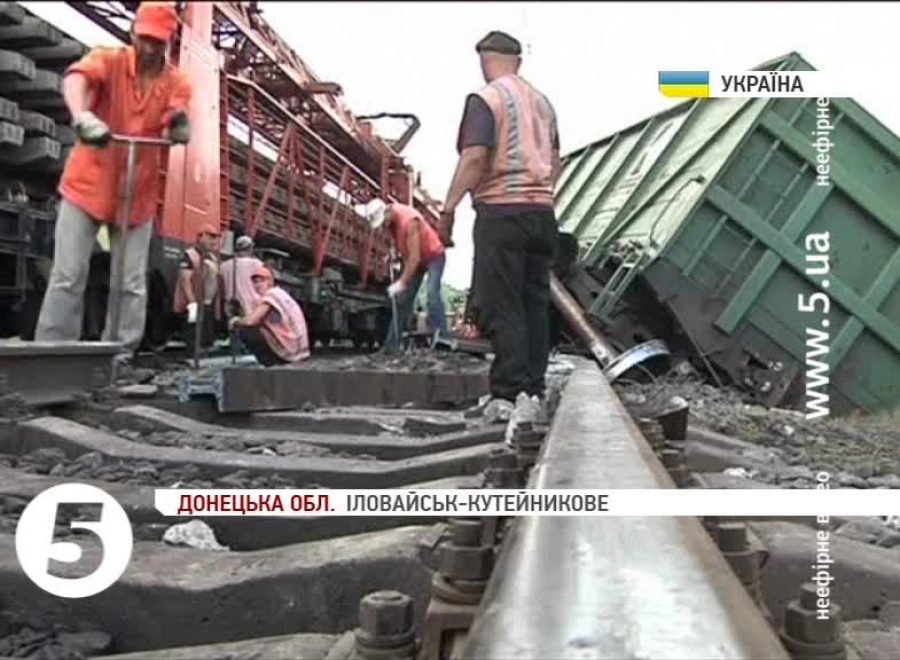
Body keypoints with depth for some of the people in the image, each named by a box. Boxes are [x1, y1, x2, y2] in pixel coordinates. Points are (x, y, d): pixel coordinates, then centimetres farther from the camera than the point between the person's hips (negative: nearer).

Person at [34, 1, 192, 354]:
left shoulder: (177, 83, 2)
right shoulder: (108, 59, -5)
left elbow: (178, 127, -15)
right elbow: (76, 77, -27)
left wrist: (180, 125, -41)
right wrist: (82, 117, -49)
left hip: (138, 195, 2)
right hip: (87, 185, -2)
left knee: (131, 286, 2)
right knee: (67, 277, -3)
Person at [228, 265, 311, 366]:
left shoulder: (270, 295, -12)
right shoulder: (280, 293, 17)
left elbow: (249, 321, -21)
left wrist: (235, 322, -1)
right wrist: (240, 320, 16)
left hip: (288, 349, -10)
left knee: (244, 332, -6)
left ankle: (271, 365, -4)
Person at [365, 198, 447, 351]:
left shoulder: (409, 220, -34)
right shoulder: (390, 219, -10)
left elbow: (415, 257, -34)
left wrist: (401, 282, -34)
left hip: (434, 256, -8)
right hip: (414, 259, 8)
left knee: (432, 293, -27)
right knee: (403, 298, 3)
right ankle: (392, 343, 6)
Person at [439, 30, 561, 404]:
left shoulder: (486, 99, -4)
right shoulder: (541, 102, 20)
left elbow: (474, 157, -17)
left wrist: (448, 209, -14)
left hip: (501, 210, -7)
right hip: (541, 212, 8)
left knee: (499, 306, -7)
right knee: (534, 304, 8)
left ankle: (509, 394, -10)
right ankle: (533, 391, 12)